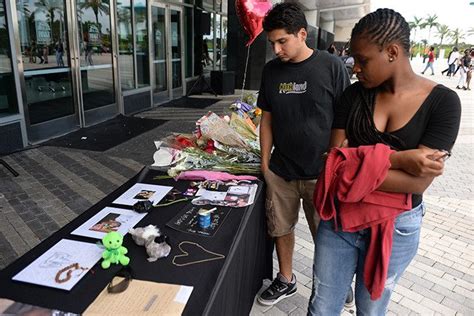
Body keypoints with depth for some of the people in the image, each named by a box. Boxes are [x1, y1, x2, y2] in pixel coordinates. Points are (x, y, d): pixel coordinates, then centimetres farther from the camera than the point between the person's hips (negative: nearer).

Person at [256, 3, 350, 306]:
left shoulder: (331, 66, -9)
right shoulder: (271, 70, 3)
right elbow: (267, 118, 8)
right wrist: (265, 162, 6)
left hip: (321, 172, -3)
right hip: (280, 170, 4)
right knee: (281, 228, 15)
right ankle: (286, 280, 40)